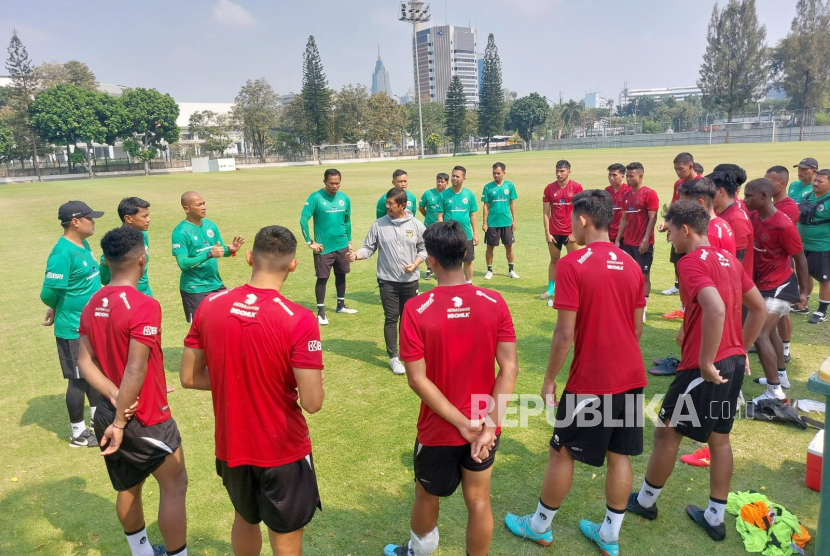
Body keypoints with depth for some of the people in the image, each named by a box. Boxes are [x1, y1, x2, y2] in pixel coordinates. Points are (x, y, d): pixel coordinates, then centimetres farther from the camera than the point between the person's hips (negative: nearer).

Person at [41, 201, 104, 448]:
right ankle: (78, 434, 20)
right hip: (74, 329, -9)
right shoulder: (63, 252, -23)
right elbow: (48, 293, -24)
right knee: (78, 379, 4)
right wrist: (58, 309, -4)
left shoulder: (83, 246, 5)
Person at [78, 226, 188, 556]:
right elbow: (136, 370, -26)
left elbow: (85, 361, 1)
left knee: (128, 489, 22)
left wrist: (115, 399, -9)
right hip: (146, 419, -8)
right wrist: (121, 422, -18)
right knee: (174, 487, 7)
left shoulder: (92, 305, 3)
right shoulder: (144, 306, -23)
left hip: (108, 414, 8)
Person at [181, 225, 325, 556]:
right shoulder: (298, 320, -24)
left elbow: (189, 378, 1)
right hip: (283, 453, -5)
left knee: (245, 519, 31)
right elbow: (312, 403, -24)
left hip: (231, 448, 5)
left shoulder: (209, 307, -9)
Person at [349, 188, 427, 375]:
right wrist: (356, 255, -20)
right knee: (391, 318, 0)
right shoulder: (379, 225, -4)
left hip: (410, 281, 1)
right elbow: (369, 248, -2)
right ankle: (394, 357, 10)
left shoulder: (416, 225, -2)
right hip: (387, 281, -1)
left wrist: (415, 264, -10)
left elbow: (424, 249, 5)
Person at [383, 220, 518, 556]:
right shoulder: (495, 303, -11)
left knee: (427, 498, 24)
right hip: (484, 427, 2)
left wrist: (462, 424, -14)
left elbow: (417, 379, -19)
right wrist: (489, 425, -13)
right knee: (478, 500, 19)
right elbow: (509, 368, -13)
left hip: (439, 429, -1)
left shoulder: (416, 309, -19)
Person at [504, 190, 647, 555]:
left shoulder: (573, 264, -16)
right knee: (619, 456, 15)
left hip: (590, 381, -6)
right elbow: (637, 327, 10)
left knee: (562, 453, 11)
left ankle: (540, 526, 28)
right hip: (630, 377, 6)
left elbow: (565, 334, -18)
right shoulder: (631, 265, 4)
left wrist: (549, 380, -6)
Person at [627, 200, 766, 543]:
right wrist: (741, 351, 20)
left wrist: (706, 364, -25)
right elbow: (759, 309, 16)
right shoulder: (728, 259, 10)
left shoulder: (692, 262, -18)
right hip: (733, 362, 9)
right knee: (719, 438, 18)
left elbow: (716, 310, -33)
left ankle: (645, 501, 27)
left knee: (667, 433, 9)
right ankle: (714, 518, 29)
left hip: (706, 368, -9)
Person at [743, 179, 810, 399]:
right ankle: (781, 376, 40)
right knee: (769, 330, 22)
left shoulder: (783, 226, -24)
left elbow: (800, 259, -14)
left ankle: (775, 391, -4)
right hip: (762, 283, 9)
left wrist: (803, 291, -7)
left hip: (780, 286, -9)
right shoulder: (753, 217, -3)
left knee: (759, 334, -13)